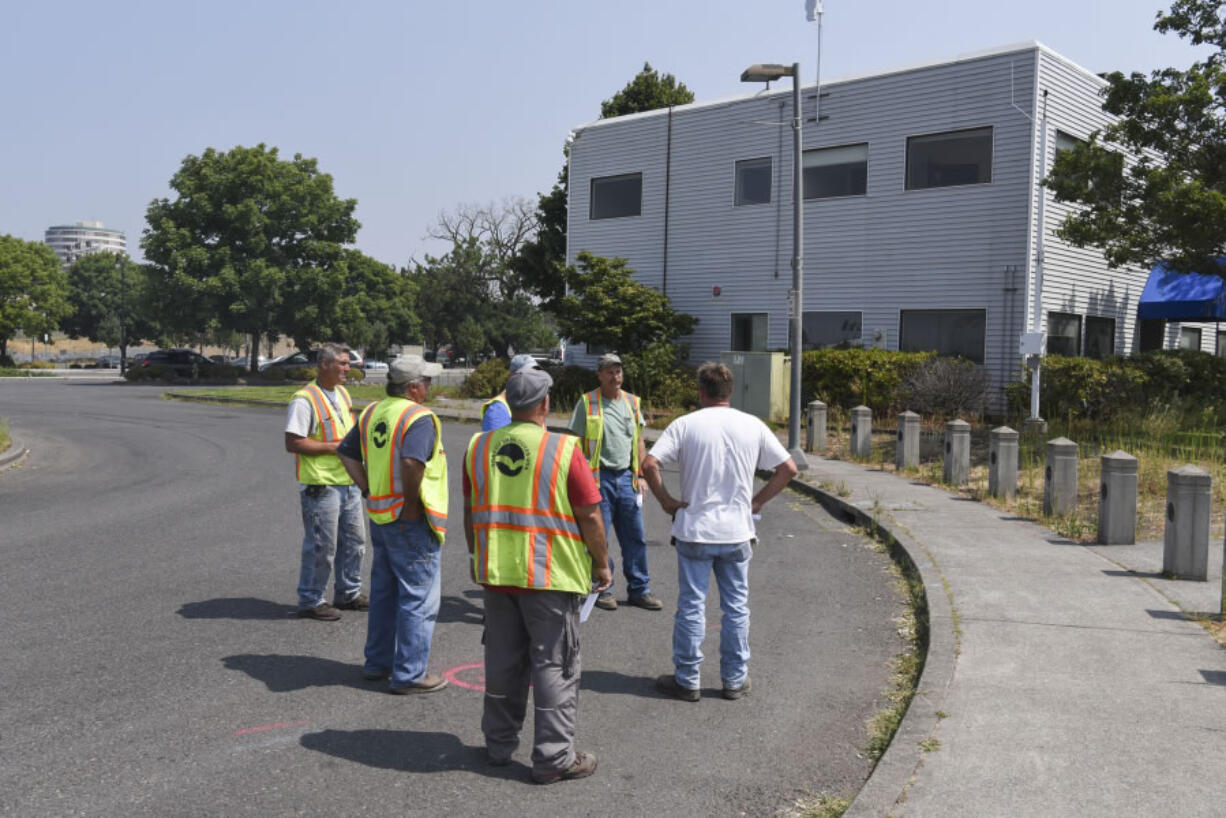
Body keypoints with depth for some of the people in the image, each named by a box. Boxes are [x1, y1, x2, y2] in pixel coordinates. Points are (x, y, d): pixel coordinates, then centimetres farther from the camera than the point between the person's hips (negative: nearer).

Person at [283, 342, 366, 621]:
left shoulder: (342, 394, 14)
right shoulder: (304, 399, -15)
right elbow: (292, 443, -19)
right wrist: (333, 447, -20)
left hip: (348, 482, 9)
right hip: (321, 485, -9)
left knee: (354, 541, 16)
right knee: (321, 547, -1)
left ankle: (348, 594, 30)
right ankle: (311, 601, 12)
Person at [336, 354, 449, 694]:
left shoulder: (371, 413, 9)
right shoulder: (419, 418, -18)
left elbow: (347, 453, 15)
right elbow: (412, 463, -34)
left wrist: (368, 490, 11)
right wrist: (412, 502, -20)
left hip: (379, 516, 9)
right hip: (411, 522, -9)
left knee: (383, 590, 20)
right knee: (418, 598, 1)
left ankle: (378, 662, 30)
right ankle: (410, 674, 7)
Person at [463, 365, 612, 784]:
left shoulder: (478, 447, 3)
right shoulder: (564, 450, -12)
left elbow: (469, 512, 11)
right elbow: (590, 516, -10)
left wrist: (476, 556, 24)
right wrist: (602, 564, 2)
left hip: (495, 571, 5)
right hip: (551, 575, -5)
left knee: (502, 659, 17)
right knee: (555, 664, 5)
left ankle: (499, 744, 30)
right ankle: (554, 757, 10)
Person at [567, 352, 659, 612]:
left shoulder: (632, 402, 11)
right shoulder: (587, 403, -3)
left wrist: (639, 475, 12)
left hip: (626, 477, 4)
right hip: (598, 478, -4)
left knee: (635, 536, 6)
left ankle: (639, 589, 16)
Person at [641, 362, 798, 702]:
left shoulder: (685, 424, -7)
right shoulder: (753, 426, 1)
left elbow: (649, 464, -15)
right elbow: (788, 468, 3)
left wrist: (667, 501, -3)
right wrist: (757, 501, 8)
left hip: (694, 532, -2)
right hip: (737, 533, 2)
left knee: (691, 606, 7)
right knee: (736, 607, 12)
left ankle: (686, 680, 15)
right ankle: (735, 679, 20)